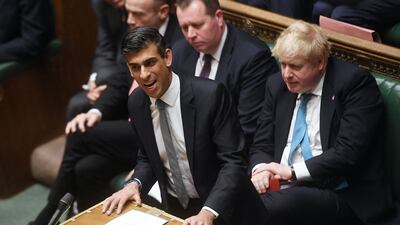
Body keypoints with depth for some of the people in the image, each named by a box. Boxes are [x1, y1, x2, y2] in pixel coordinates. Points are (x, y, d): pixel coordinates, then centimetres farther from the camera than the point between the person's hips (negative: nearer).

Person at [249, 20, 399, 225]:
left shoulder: (354, 82, -7)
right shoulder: (277, 85, 12)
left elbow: (349, 152, -16)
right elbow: (262, 145, 14)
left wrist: (293, 171, -18)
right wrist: (261, 169, -9)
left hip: (345, 196, -5)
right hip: (283, 186, 5)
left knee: (275, 205, -34)